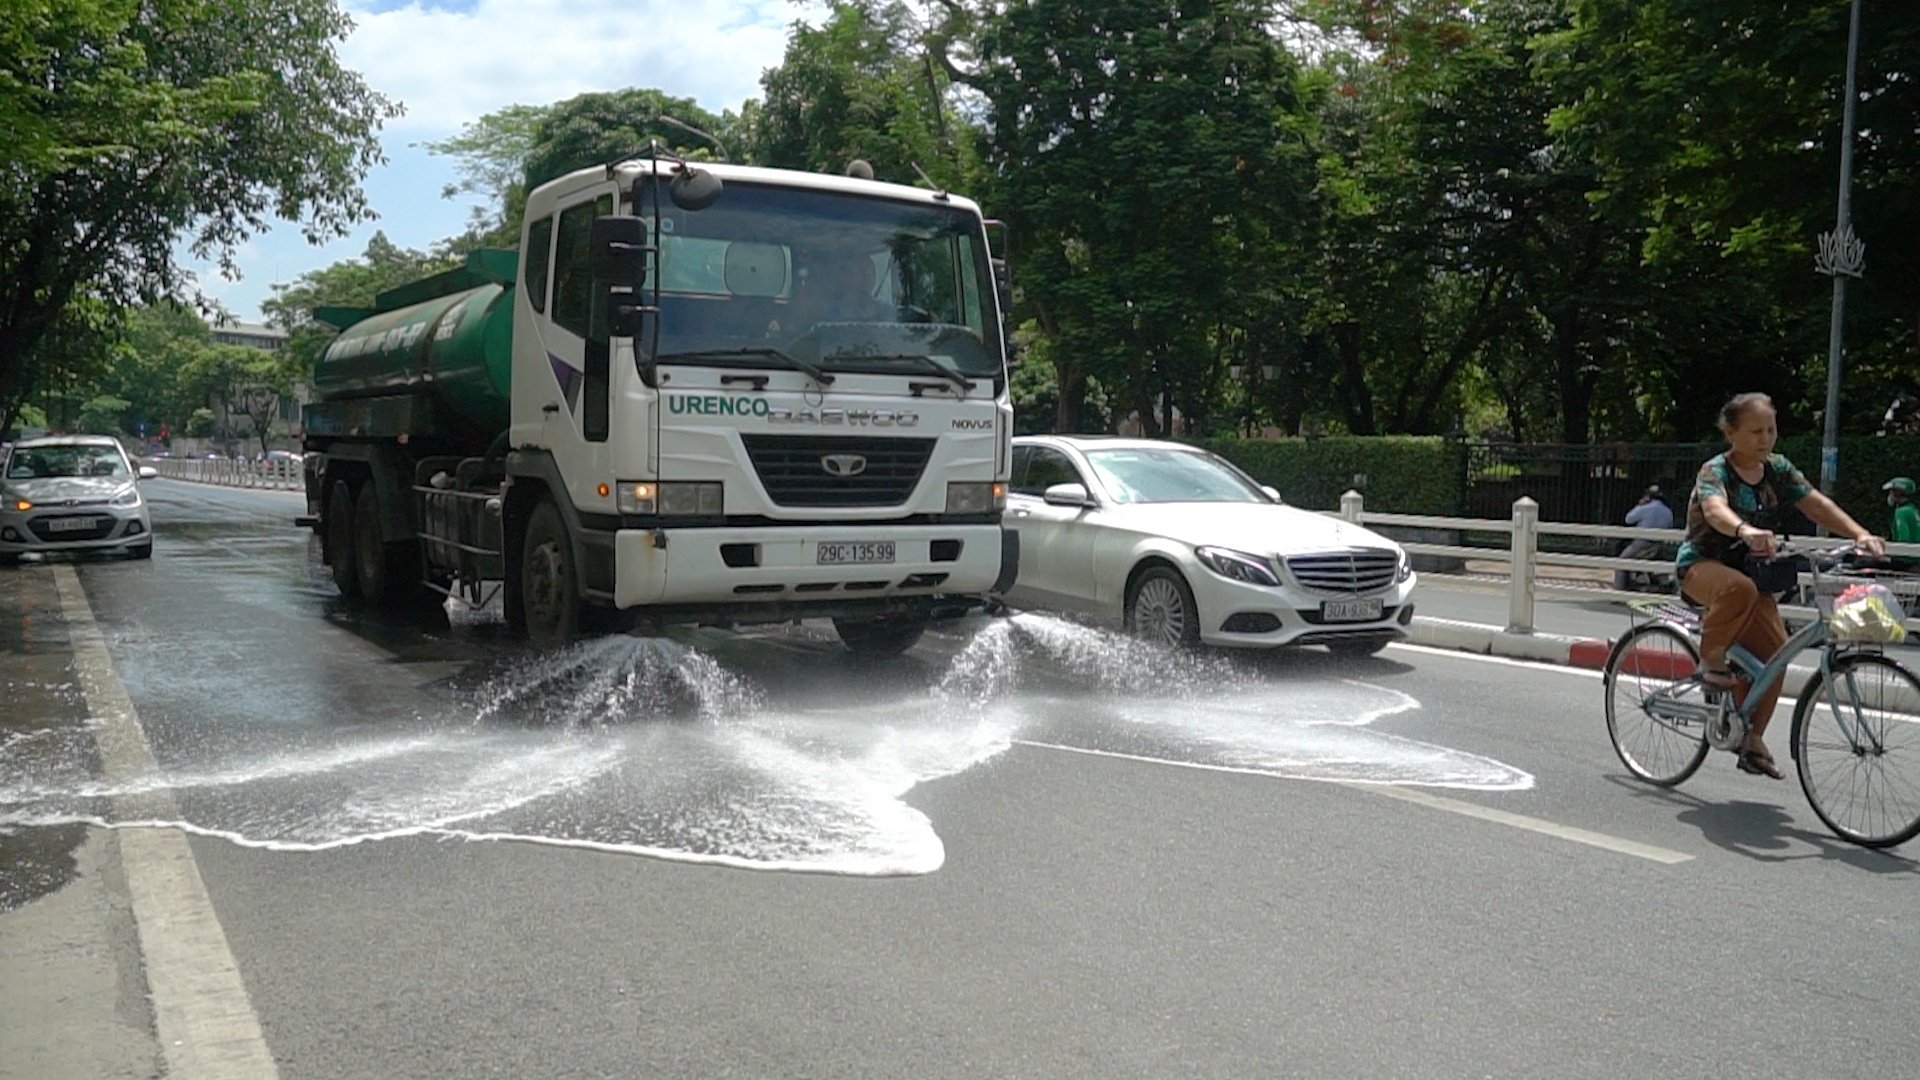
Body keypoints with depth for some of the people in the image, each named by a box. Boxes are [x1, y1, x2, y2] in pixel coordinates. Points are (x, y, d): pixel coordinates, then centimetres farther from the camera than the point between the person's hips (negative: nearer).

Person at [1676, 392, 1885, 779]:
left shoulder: (1778, 469, 3)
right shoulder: (1715, 471, -17)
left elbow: (1816, 504, -5)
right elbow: (1715, 510, -38)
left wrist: (1859, 534, -22)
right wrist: (1745, 530, -60)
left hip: (1749, 571, 6)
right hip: (1702, 566, -6)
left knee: (1774, 652, -7)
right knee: (1739, 588, -41)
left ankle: (1752, 740, 6)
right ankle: (1710, 660, -17)